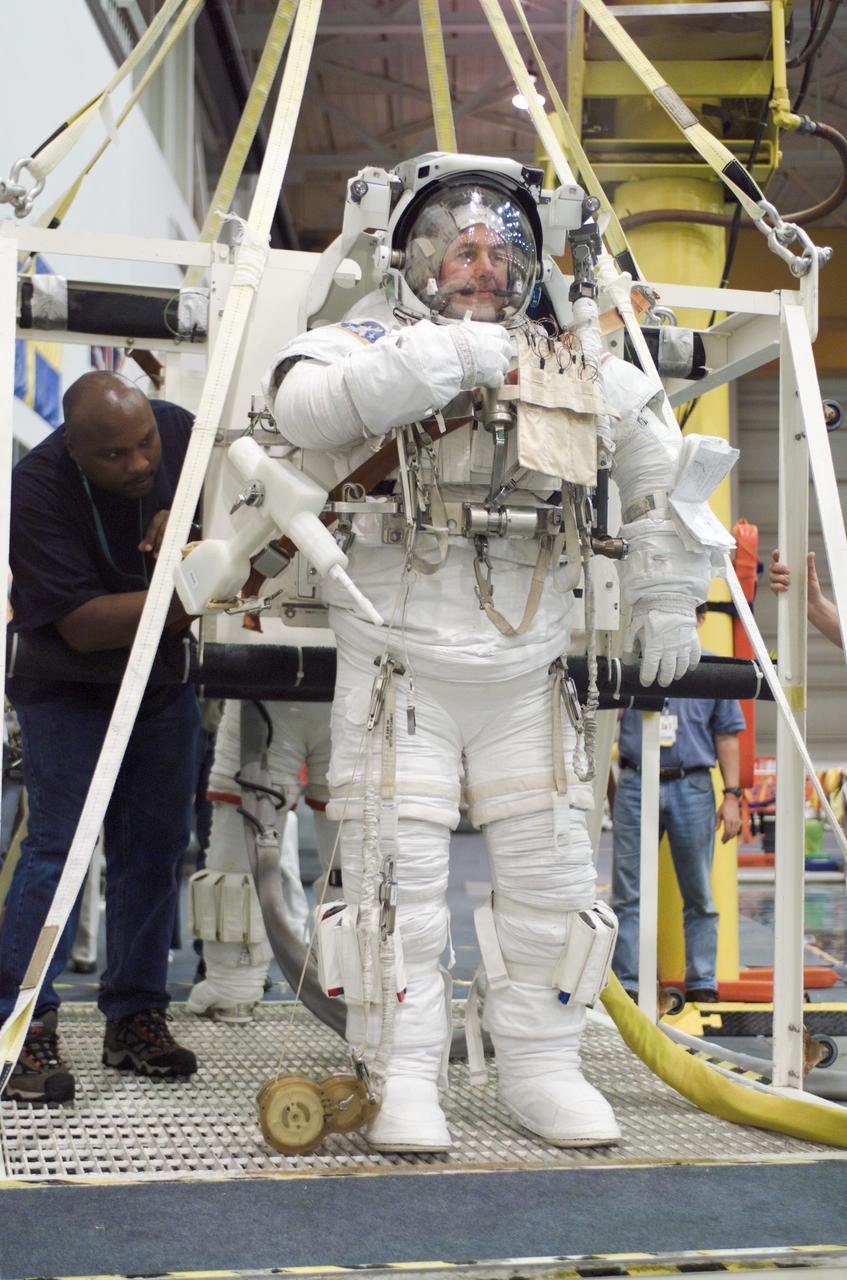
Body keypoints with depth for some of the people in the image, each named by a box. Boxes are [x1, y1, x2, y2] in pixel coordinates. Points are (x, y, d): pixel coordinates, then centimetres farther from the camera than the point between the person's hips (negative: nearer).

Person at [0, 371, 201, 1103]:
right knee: (60, 843, -12)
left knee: (156, 846, 5)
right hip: (69, 683, -5)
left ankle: (137, 1016, 15)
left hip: (165, 676, 5)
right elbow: (82, 624, -29)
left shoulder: (181, 432, -13)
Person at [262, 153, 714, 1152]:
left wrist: (664, 596, 17)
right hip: (399, 666, -4)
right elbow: (302, 402, -27)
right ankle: (400, 1082, 8)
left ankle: (541, 1069, 21)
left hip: (524, 672, 4)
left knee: (549, 872, 7)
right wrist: (445, 355, -28)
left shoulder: (567, 366, 7)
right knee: (399, 875, -4)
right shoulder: (374, 345, -4)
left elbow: (658, 459, 19)